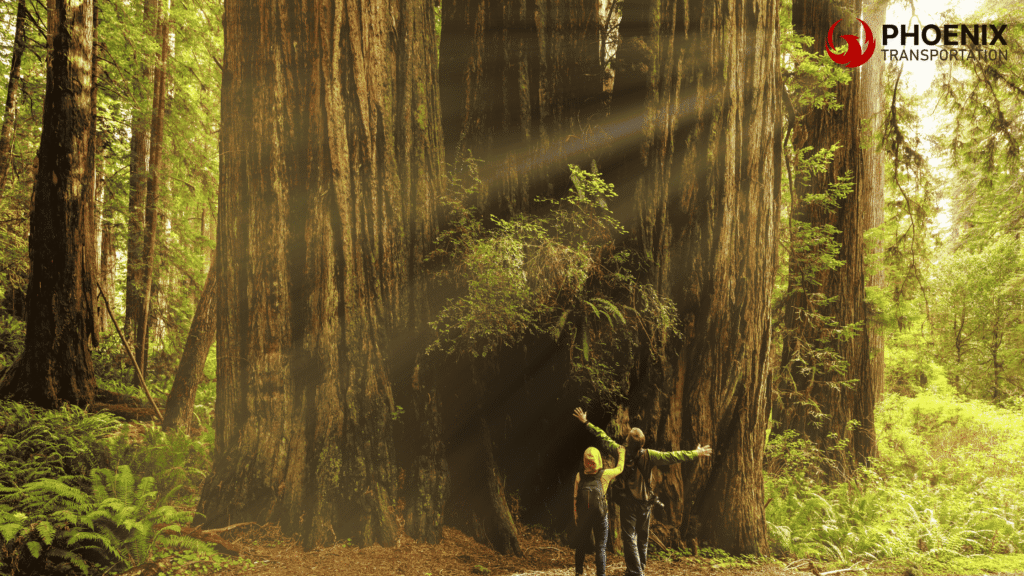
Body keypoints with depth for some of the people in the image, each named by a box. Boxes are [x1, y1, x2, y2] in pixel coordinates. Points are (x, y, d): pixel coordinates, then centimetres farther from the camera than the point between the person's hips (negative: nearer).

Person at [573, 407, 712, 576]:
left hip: (627, 503, -2)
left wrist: (585, 422, 5)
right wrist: (695, 454, -2)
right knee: (642, 538, 17)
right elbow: (672, 456, -10)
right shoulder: (649, 456, -11)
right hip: (644, 503, 2)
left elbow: (603, 437, -4)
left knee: (629, 538, -1)